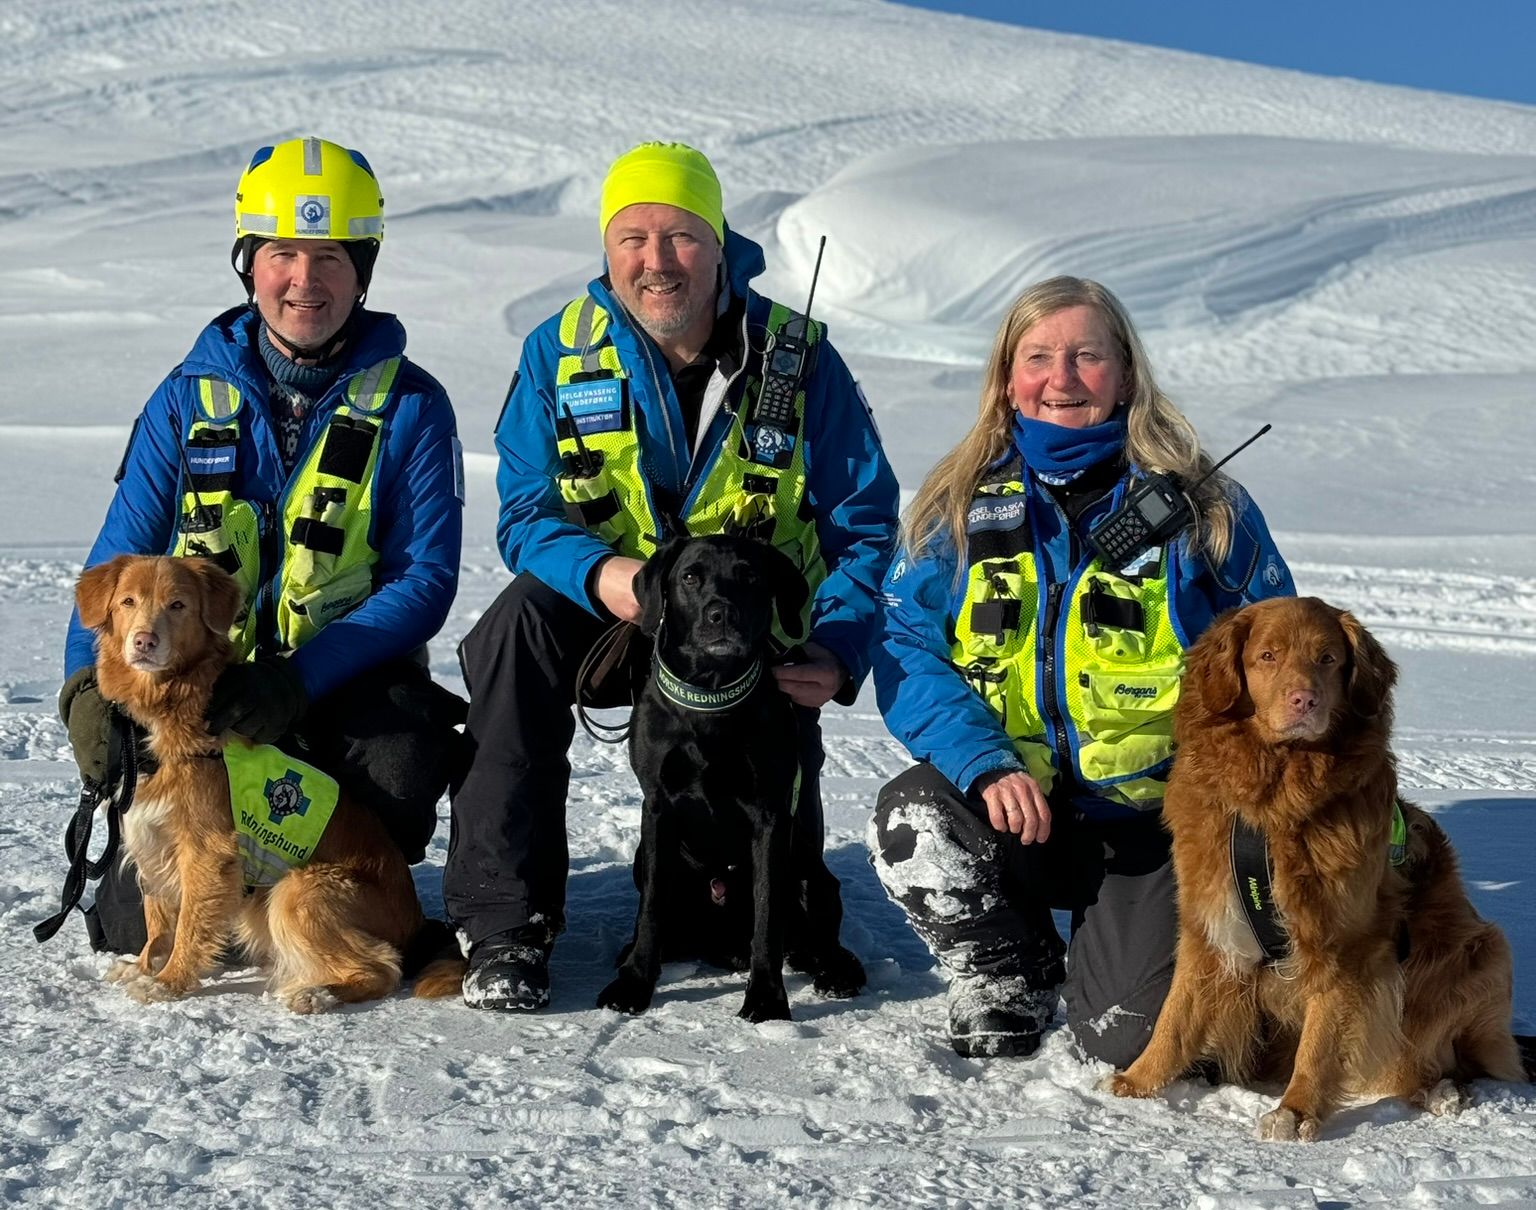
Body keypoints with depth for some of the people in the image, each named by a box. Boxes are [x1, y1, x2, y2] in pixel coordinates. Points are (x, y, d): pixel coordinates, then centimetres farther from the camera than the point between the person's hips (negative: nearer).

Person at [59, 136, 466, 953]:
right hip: (200, 686, 1)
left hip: (348, 683, -1)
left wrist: (295, 681, -22)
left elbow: (425, 578, -9)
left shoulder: (409, 405, -2)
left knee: (397, 771, -34)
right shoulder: (191, 396, 5)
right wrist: (90, 687, -11)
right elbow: (121, 558, 6)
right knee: (142, 923, -15)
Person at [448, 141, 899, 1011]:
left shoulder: (799, 359, -8)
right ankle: (506, 924, -24)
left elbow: (864, 525, -4)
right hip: (609, 617, 1)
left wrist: (839, 655, -21)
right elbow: (526, 516, -6)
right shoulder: (560, 354, -6)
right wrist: (600, 572, -30)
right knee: (518, 625, -32)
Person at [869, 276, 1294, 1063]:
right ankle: (1010, 979, 3)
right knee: (912, 823, -29)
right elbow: (905, 652, -4)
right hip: (1009, 804, 2)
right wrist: (988, 765, -22)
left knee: (1128, 1036, -16)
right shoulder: (961, 505, 2)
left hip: (1149, 823, -2)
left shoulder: (1203, 510, -2)